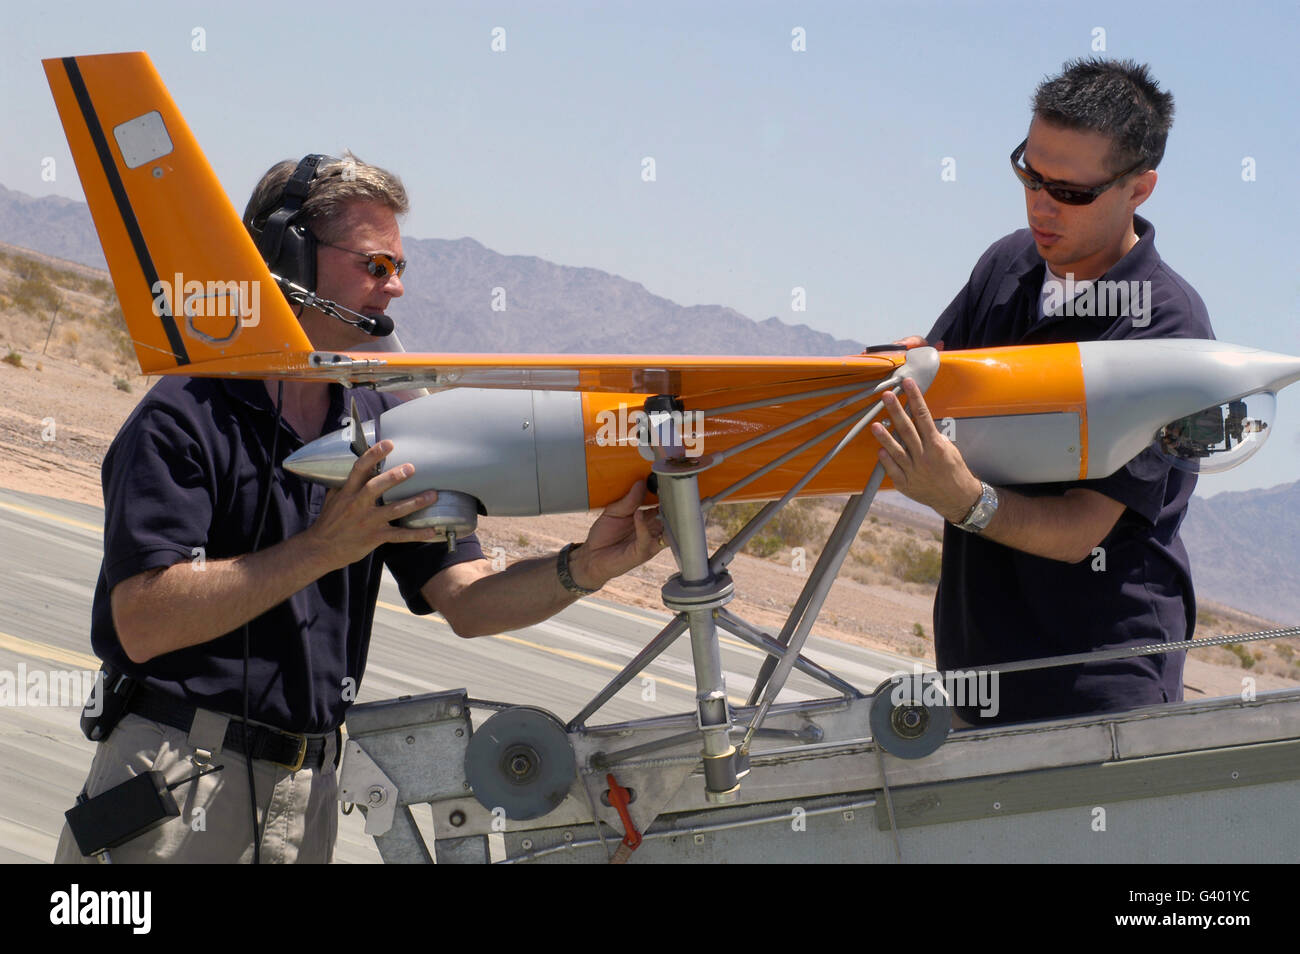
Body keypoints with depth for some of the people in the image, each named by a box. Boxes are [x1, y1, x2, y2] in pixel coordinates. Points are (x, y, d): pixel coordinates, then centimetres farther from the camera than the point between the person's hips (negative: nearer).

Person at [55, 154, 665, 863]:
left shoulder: (384, 431, 11)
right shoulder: (185, 418, -10)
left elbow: (466, 602, 5)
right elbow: (142, 624, -19)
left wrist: (584, 568, -13)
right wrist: (324, 547, -21)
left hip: (308, 791, 6)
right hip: (181, 777, -6)